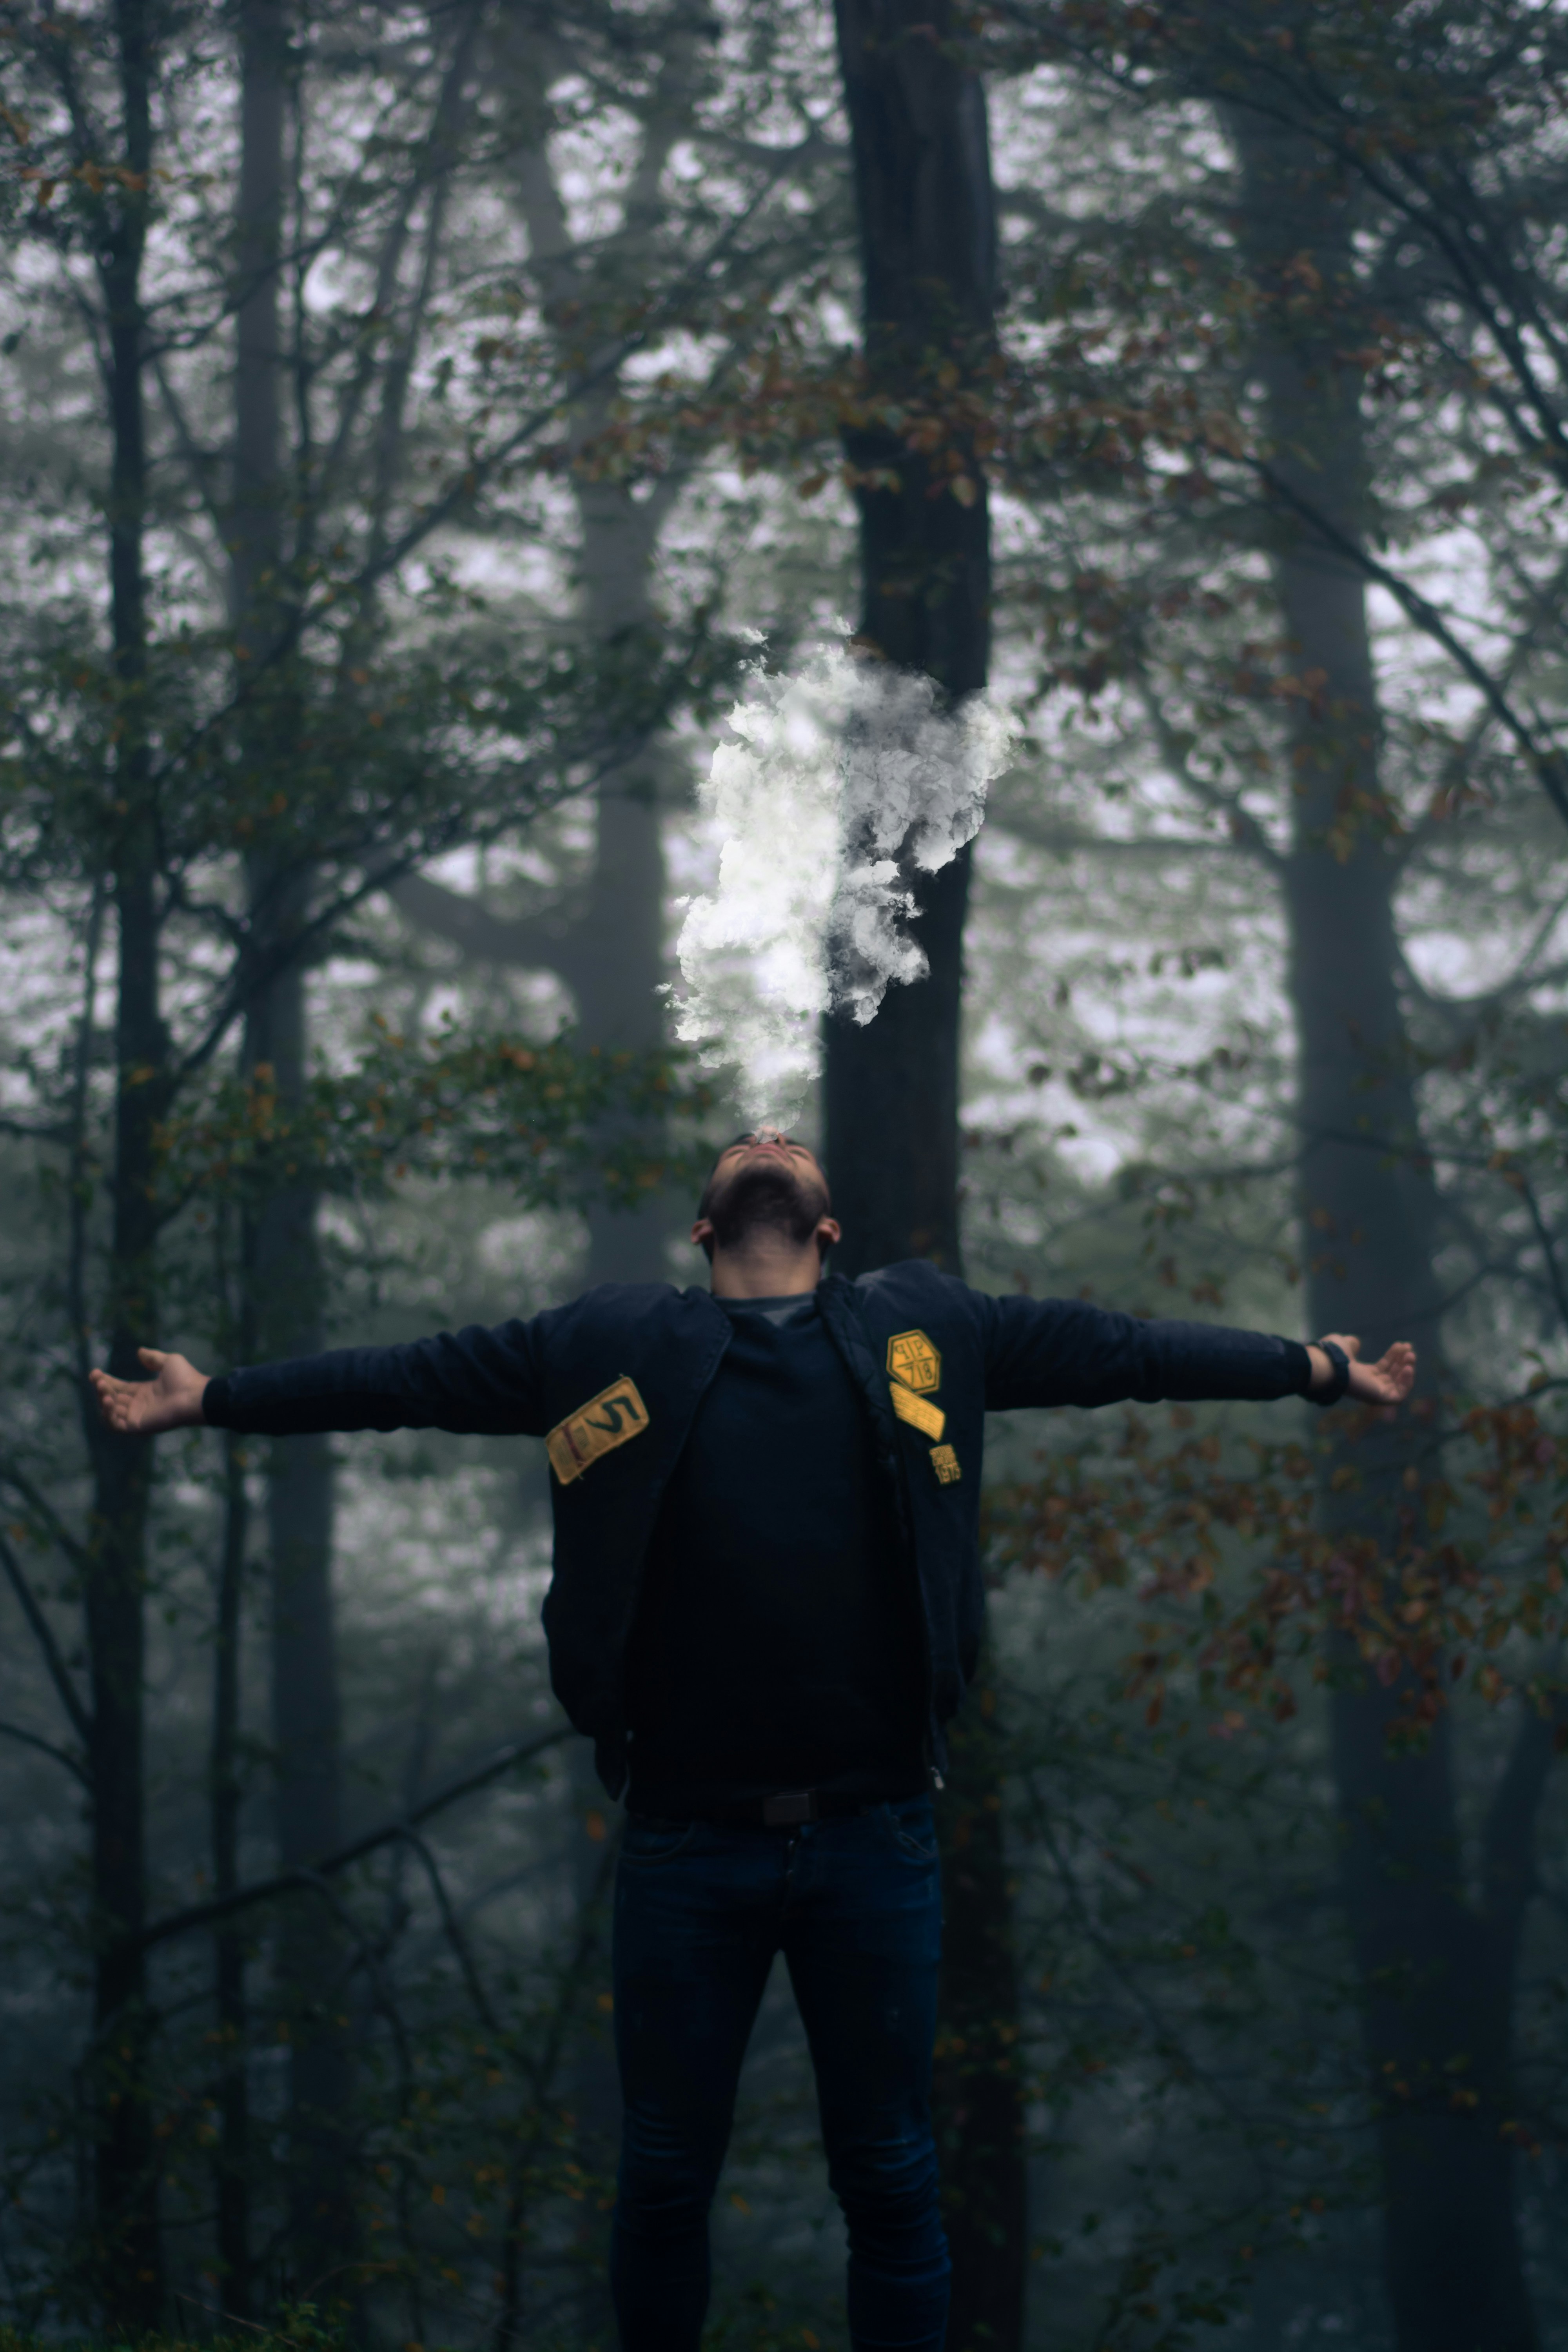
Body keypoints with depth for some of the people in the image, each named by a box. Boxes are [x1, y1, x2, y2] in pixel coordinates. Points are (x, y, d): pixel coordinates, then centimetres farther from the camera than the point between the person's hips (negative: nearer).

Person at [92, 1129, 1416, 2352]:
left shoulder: (927, 1334, 8)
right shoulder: (616, 1344, 7)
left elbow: (1117, 1349, 12)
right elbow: (409, 1380, 9)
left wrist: (1315, 1368, 12)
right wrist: (214, 1399, 7)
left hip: (873, 1838, 0)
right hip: (686, 1840, 0)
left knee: (890, 2178, 9)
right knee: (667, 2176, 10)